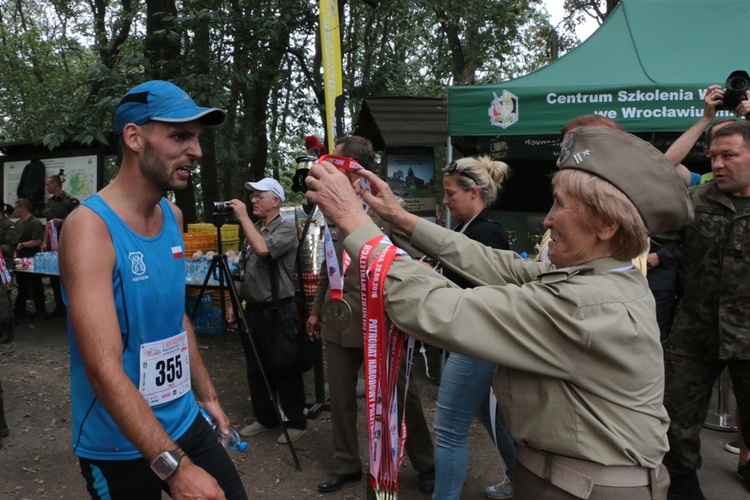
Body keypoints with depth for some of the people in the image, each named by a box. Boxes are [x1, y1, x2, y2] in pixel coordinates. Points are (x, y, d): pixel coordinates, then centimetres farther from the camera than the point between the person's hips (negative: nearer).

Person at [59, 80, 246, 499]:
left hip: (185, 424, 6)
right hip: (119, 448, -6)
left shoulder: (173, 216, 2)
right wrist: (174, 465, -32)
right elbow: (103, 368, -28)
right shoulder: (90, 226, -20)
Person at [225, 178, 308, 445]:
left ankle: (297, 423, 15)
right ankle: (265, 418, 29)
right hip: (252, 310, 8)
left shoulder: (286, 229, -10)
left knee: (284, 370, 1)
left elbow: (262, 249, -30)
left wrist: (243, 217, -20)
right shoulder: (253, 230, 14)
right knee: (256, 370, 15)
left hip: (277, 312, -8)